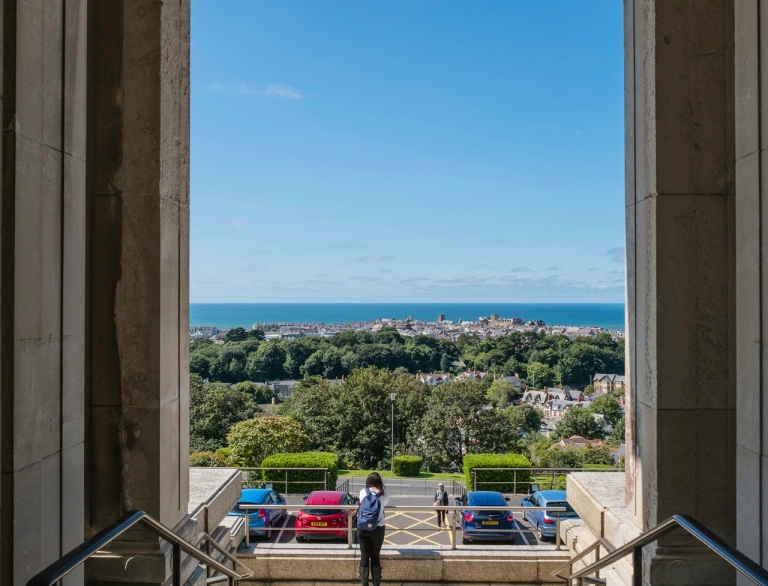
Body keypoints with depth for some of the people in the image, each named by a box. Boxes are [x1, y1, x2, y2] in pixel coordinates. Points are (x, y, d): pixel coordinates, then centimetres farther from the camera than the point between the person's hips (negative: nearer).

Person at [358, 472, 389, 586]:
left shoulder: (363, 492, 1)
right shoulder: (384, 495, 0)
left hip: (363, 528, 0)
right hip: (378, 528, 0)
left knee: (364, 557, 8)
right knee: (375, 556, 13)